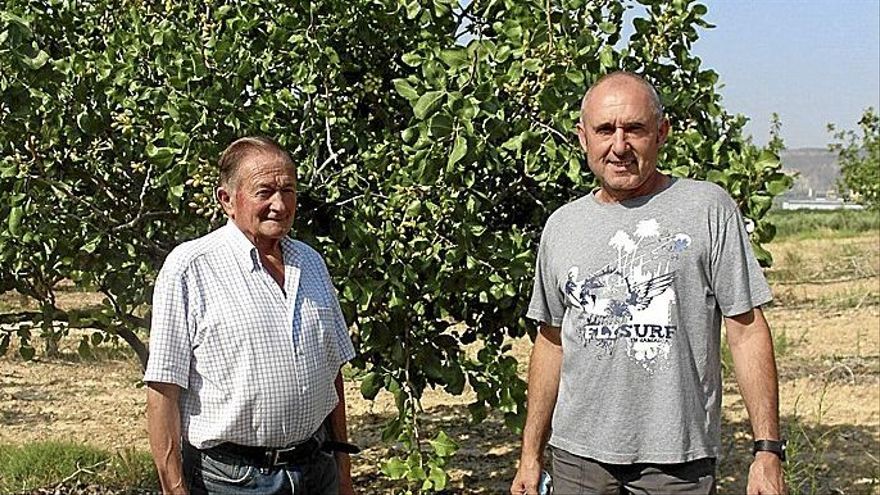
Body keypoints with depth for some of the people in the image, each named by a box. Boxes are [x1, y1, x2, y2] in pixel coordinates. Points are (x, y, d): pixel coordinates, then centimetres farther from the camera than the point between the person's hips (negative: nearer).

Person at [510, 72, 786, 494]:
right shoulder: (561, 226, 8)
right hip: (579, 455, 3)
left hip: (679, 459, -3)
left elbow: (747, 333, -4)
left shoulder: (708, 209, -3)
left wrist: (768, 449, -8)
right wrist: (531, 454, 15)